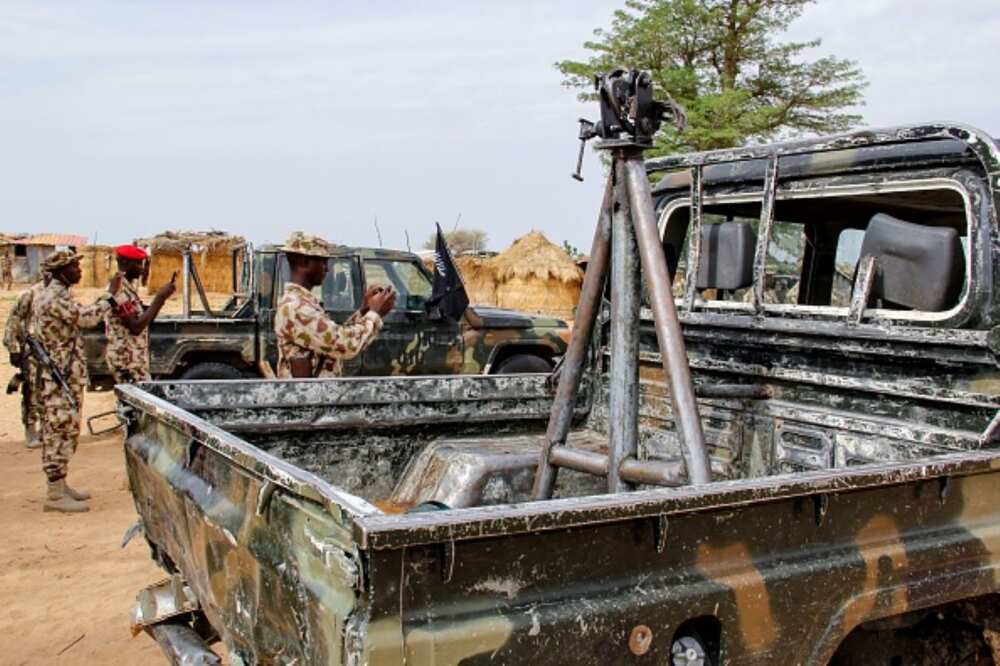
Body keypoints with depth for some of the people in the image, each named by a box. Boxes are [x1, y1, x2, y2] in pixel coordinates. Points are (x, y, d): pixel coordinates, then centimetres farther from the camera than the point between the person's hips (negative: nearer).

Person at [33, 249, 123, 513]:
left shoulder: (55, 295, 16)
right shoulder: (55, 298, -17)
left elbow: (82, 316, 16)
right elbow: (87, 317, -24)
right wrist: (111, 295, -14)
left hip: (66, 376, 11)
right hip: (60, 379, -11)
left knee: (64, 432, 15)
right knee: (60, 432, -7)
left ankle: (59, 486, 24)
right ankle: (55, 495, -4)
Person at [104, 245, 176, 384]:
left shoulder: (126, 288, 14)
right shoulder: (119, 290, -17)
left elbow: (143, 320, 18)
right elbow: (136, 327, -24)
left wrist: (162, 297, 5)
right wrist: (159, 298, -21)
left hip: (134, 359, 10)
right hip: (128, 360, -10)